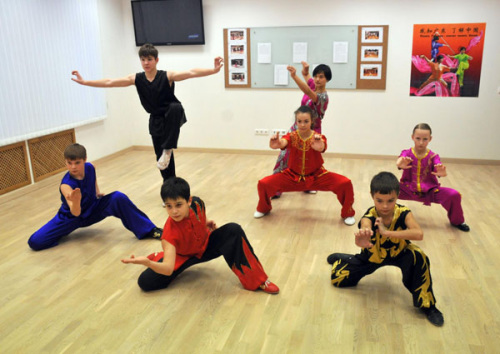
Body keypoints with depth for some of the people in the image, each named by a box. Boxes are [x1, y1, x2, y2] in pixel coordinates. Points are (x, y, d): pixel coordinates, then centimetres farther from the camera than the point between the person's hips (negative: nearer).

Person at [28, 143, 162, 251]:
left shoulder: (90, 167, -17)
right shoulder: (66, 185, -32)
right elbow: (76, 213, -45)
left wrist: (97, 192, 3)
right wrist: (76, 201, -64)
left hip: (92, 210, 3)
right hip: (71, 217, -3)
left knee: (119, 198, -23)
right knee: (35, 241, -20)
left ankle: (148, 230, -13)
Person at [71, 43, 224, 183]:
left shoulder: (167, 76, -15)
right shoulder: (136, 79, -5)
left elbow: (191, 73, -27)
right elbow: (110, 82, -5)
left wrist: (214, 70, -41)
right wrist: (84, 82, -9)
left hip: (172, 117, -4)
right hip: (156, 120, 4)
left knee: (175, 107, -40)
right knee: (161, 157, 5)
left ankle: (168, 149, -30)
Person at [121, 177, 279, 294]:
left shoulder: (197, 204, -26)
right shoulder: (170, 232, -36)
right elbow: (168, 269, -49)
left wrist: (206, 223, -11)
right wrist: (147, 262, -64)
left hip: (205, 246, 3)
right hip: (182, 256, -2)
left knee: (234, 230, -28)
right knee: (146, 281, -24)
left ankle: (256, 280, -18)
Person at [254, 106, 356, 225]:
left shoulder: (318, 138, -16)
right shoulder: (292, 136, -13)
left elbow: (322, 147, -40)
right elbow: (283, 142, -37)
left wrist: (319, 146, -66)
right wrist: (275, 144, -63)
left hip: (316, 176, -1)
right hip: (293, 176, 1)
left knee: (345, 183, -21)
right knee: (263, 184, -17)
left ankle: (347, 213, 8)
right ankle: (264, 208, 17)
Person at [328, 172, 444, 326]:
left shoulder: (403, 213, -30)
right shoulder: (369, 216, -34)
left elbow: (419, 234, -47)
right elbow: (365, 227, -58)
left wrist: (386, 232, -55)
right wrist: (362, 240, -82)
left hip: (398, 253, 0)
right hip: (372, 255, 0)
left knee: (418, 257, -33)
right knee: (338, 279, -1)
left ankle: (426, 304, -13)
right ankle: (342, 259, 36)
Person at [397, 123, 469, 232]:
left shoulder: (433, 156, -5)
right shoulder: (406, 153, -8)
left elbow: (439, 169, -23)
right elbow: (399, 161, -31)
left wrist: (442, 173, -50)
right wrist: (400, 164, -58)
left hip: (429, 191, 1)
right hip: (408, 190, -1)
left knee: (454, 195, -19)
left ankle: (456, 221, 14)